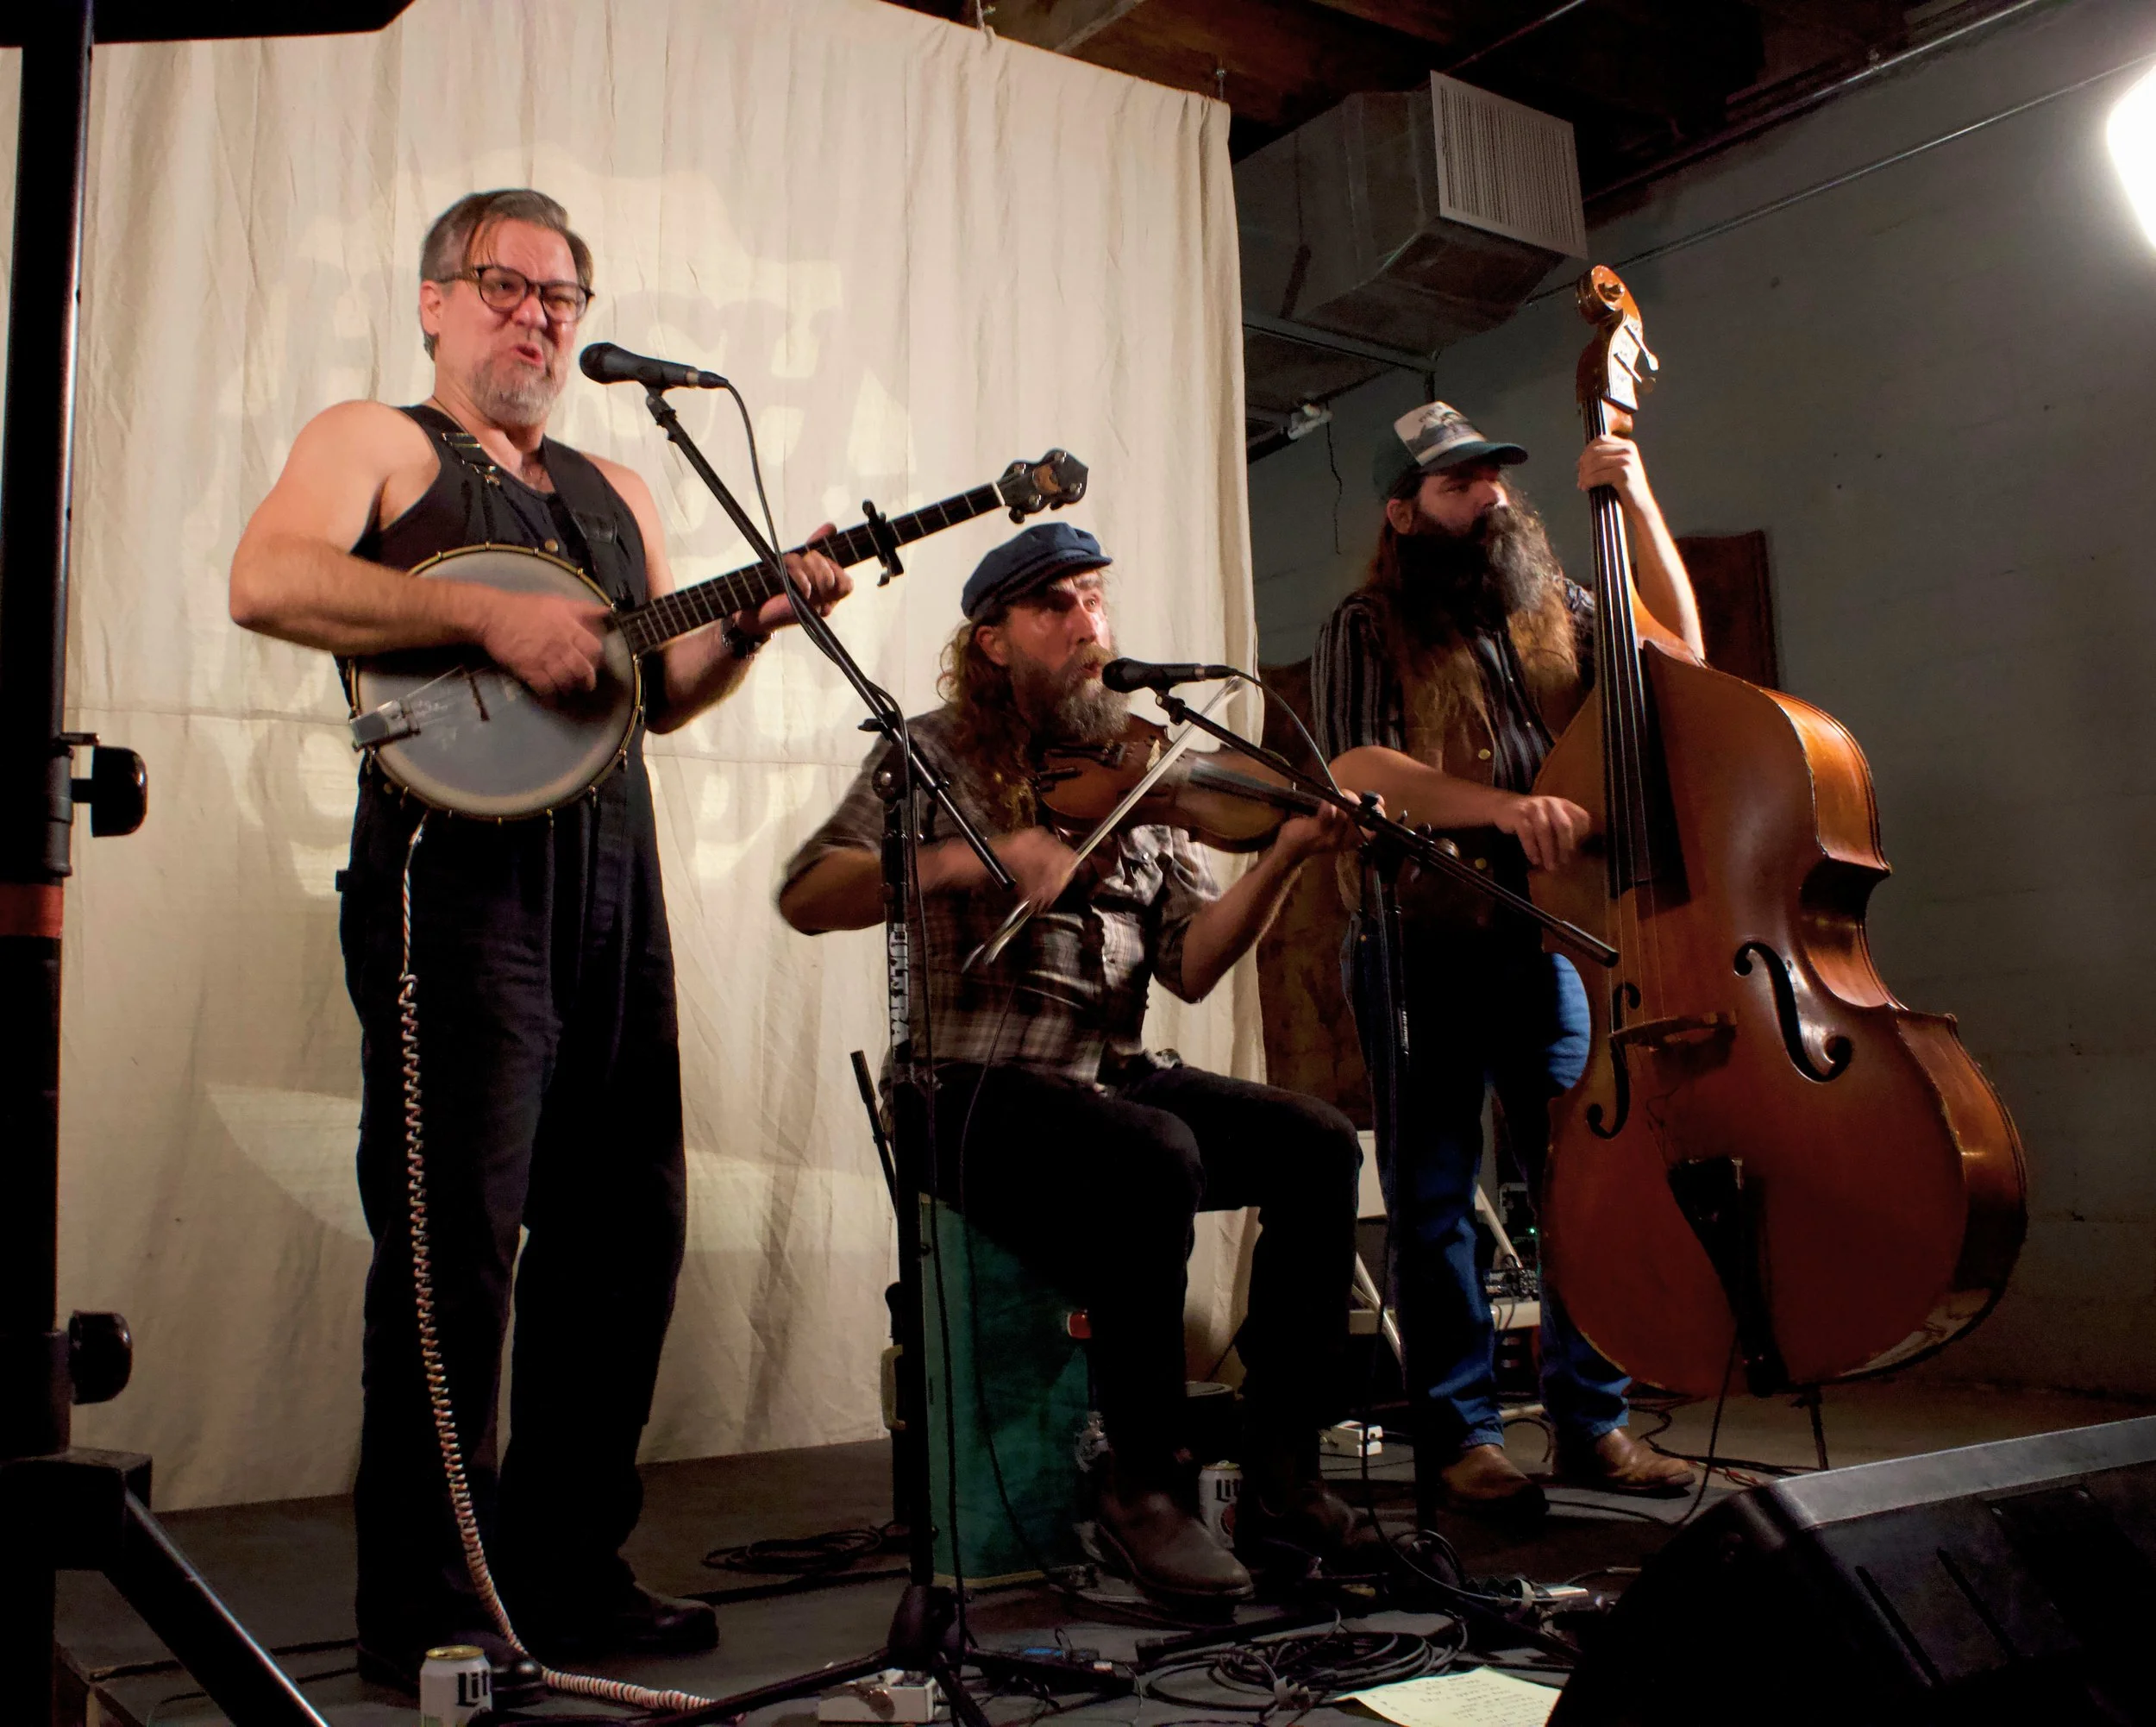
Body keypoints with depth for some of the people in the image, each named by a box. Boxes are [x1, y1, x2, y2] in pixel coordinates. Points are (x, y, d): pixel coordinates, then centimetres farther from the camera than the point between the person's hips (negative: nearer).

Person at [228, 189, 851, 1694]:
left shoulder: (617, 492, 25)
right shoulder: (374, 442, 7)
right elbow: (267, 582, -13)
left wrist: (755, 618, 2)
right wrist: (492, 613, -20)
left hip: (614, 886, 7)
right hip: (458, 875, -6)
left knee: (628, 1235, 7)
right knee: (458, 1243, -7)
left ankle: (568, 1568, 21)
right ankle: (426, 1609, 6)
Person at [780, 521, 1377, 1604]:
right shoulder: (940, 756, 0)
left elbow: (1190, 964, 5)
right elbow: (805, 898, -15)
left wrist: (1281, 861, -11)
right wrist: (971, 857, -28)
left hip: (1117, 1076, 6)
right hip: (982, 1090, -5)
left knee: (1317, 1144, -15)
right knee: (1156, 1157, -33)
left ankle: (1280, 1479, -6)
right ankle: (1146, 1492, -15)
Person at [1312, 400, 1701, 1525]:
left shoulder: (1552, 611, 15)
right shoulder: (1368, 629, 1)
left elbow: (1677, 650, 10)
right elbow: (1359, 771, -13)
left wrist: (1638, 503, 3)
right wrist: (1502, 806, -26)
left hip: (1545, 938, 4)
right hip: (1422, 947, -4)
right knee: (1434, 1195, 2)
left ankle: (1593, 1422, 17)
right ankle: (1458, 1439, 12)